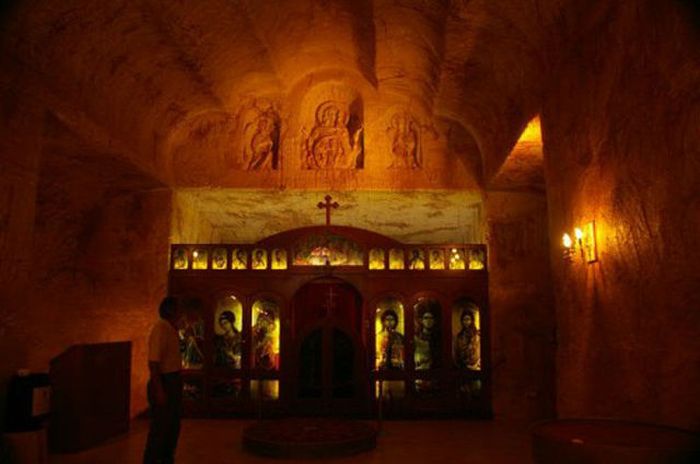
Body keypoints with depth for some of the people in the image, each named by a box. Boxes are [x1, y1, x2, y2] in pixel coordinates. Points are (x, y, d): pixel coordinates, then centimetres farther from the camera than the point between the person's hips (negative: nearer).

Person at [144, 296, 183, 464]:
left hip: (173, 381, 10)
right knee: (160, 427, 0)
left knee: (173, 425, 18)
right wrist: (159, 390, -25)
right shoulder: (160, 329, -18)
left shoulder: (171, 329, 11)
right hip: (164, 382, -10)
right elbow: (153, 363, -23)